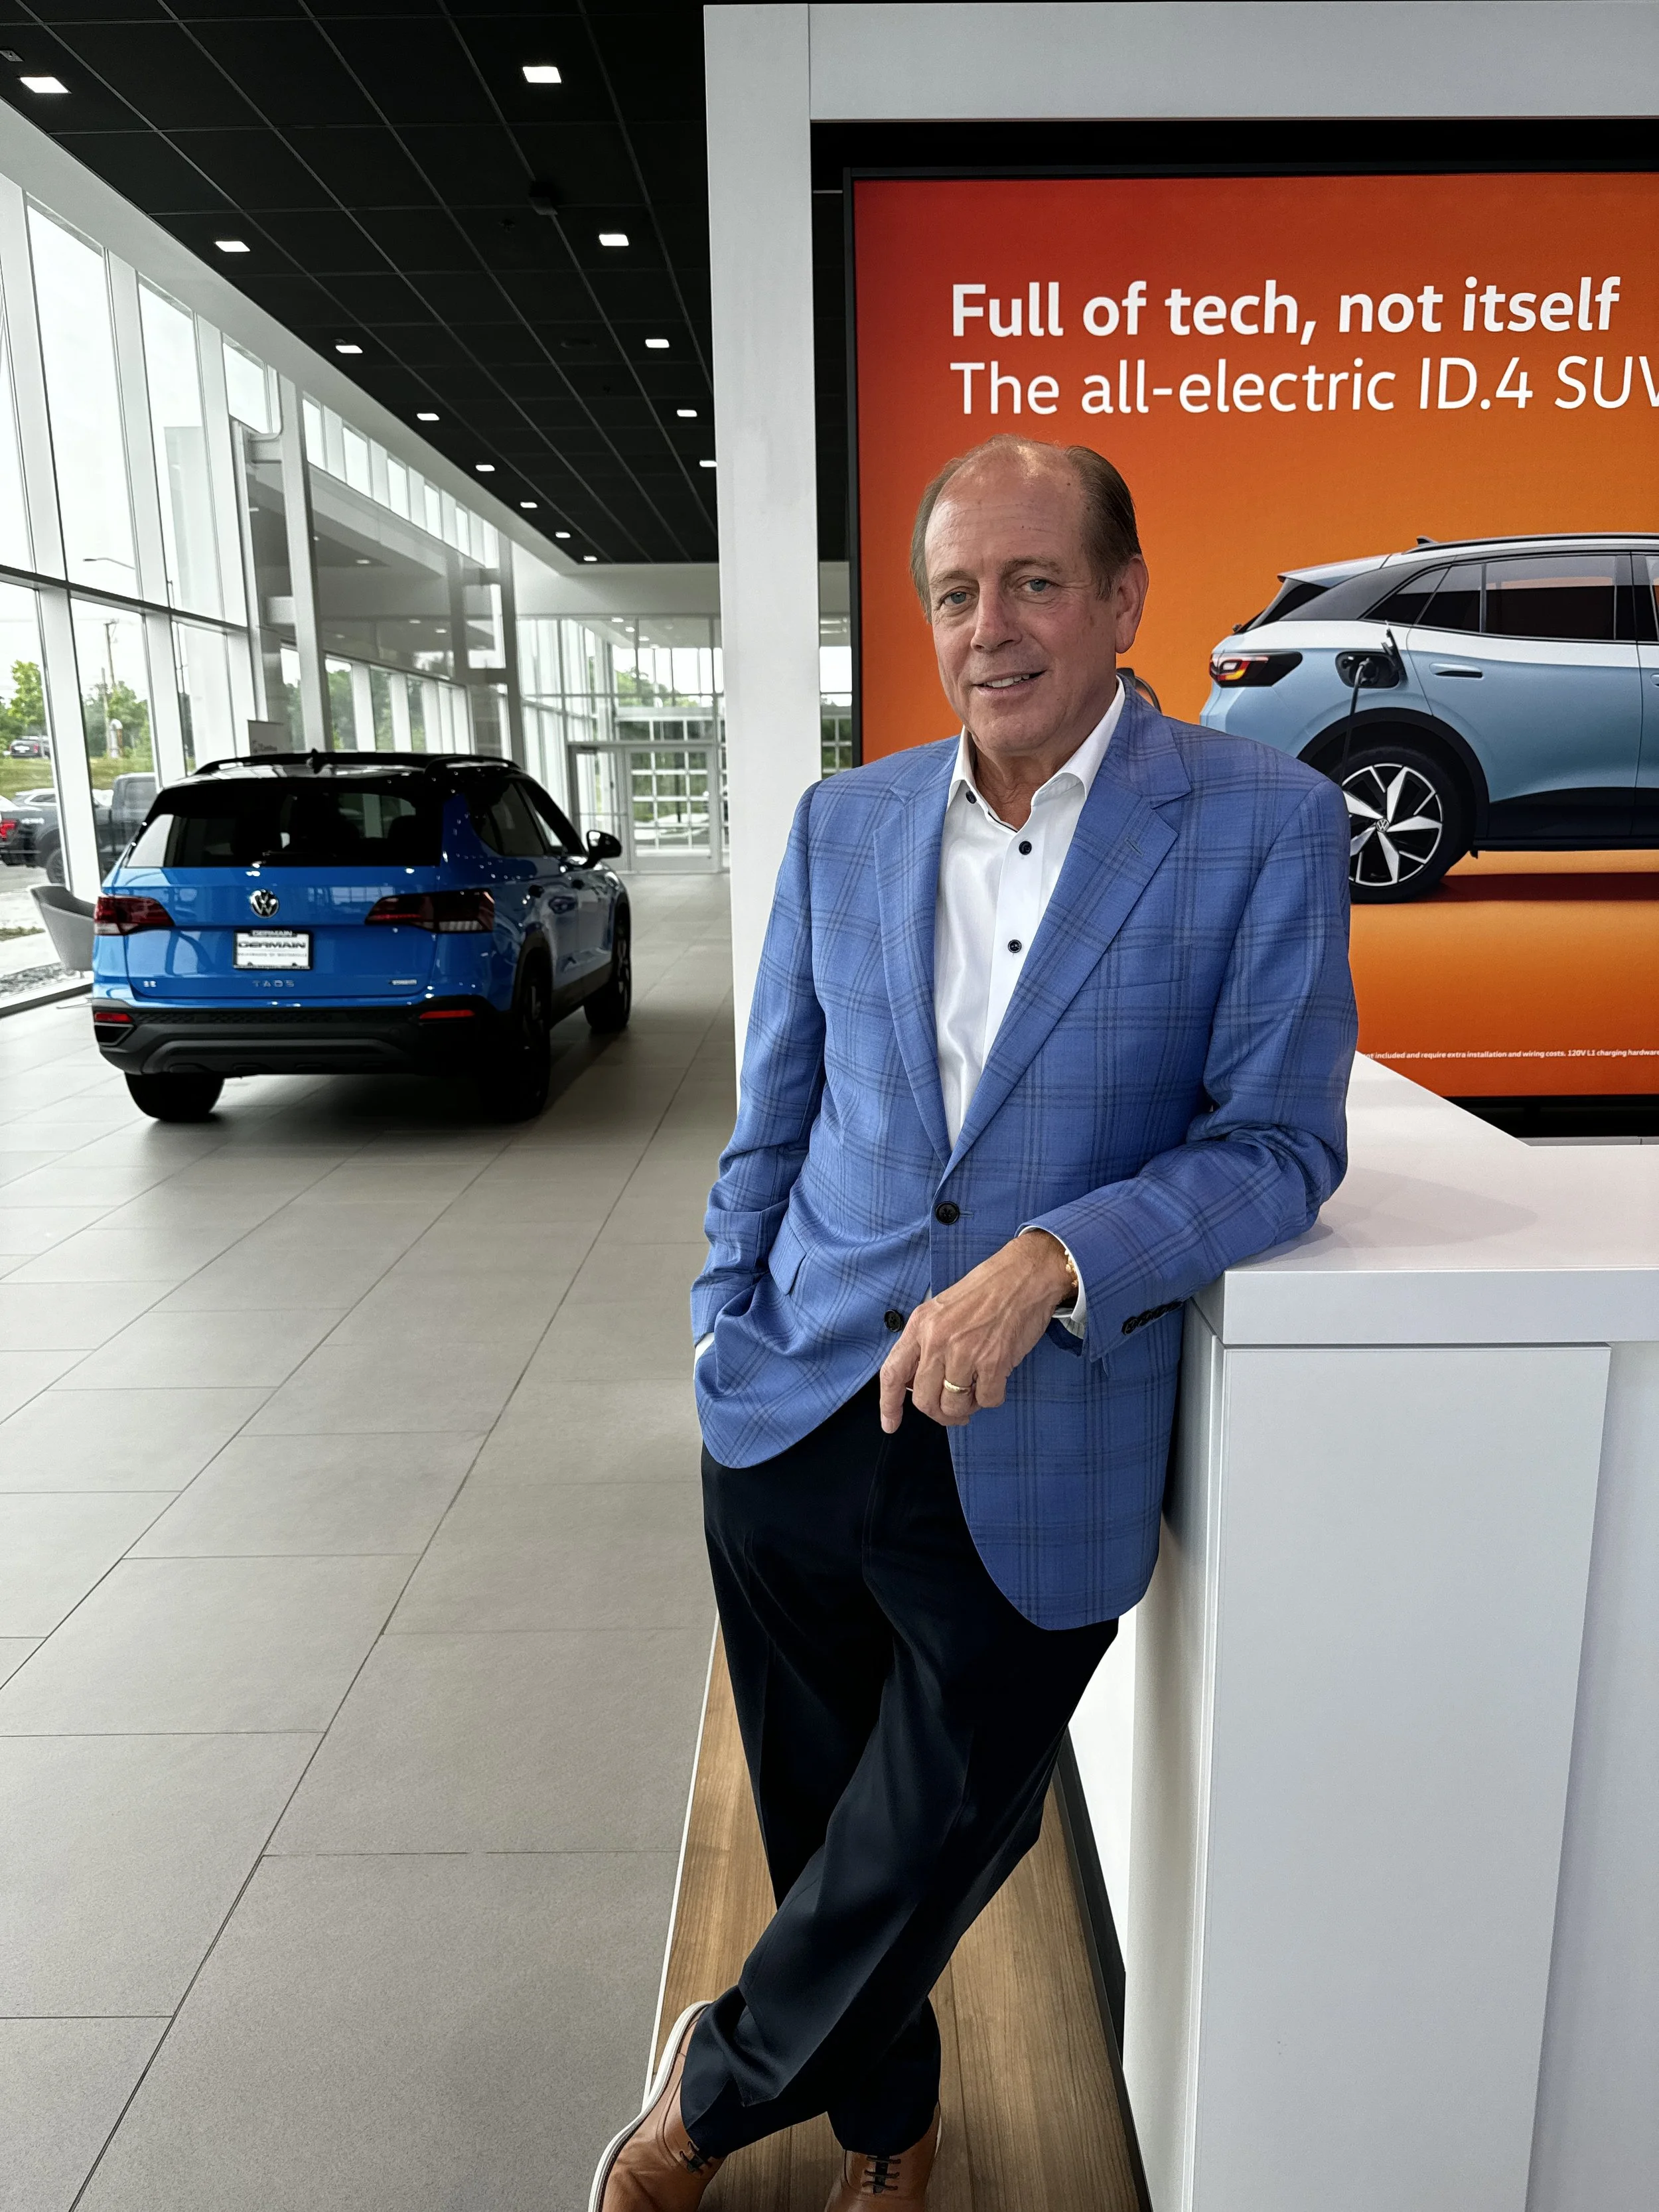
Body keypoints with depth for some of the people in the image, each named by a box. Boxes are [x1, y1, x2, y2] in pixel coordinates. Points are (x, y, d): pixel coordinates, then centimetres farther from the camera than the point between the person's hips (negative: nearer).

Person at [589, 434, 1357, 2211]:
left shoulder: (1268, 826, -6)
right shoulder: (842, 823, 6)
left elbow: (1279, 1146, -8)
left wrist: (1047, 1260, -23)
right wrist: (725, 1334, 7)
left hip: (1031, 1470, -3)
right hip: (797, 1423, 4)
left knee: (931, 1850, 13)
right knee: (822, 1828, 19)